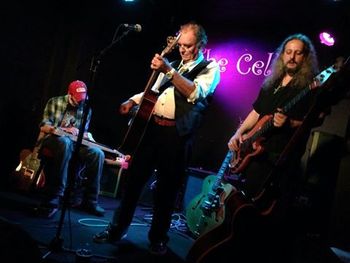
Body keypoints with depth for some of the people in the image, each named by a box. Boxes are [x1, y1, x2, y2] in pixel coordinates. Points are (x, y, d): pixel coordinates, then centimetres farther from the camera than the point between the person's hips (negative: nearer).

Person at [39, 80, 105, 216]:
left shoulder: (86, 109, 14)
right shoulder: (55, 102, 5)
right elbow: (43, 127, 0)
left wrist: (87, 136, -8)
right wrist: (65, 129, -15)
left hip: (75, 142, 4)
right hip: (53, 139, -3)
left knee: (98, 154, -26)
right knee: (66, 142, -42)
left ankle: (90, 200, -21)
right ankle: (55, 193, -39)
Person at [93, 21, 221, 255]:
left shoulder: (210, 68, 3)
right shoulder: (174, 65, 20)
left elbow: (195, 93, -17)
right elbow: (153, 90, 25)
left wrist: (169, 70, -25)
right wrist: (133, 101, 7)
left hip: (176, 134, -5)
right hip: (153, 126, 5)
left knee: (167, 187, 2)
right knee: (134, 177, 7)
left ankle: (158, 238, 20)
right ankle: (117, 228, 22)